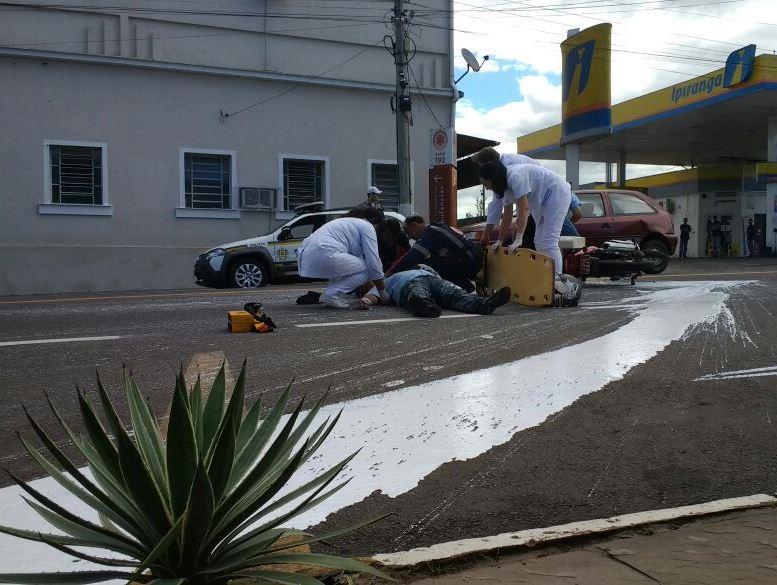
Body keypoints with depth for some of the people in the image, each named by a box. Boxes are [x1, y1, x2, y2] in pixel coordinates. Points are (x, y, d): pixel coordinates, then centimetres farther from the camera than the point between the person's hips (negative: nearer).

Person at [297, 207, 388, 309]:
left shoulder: (348, 221, 33)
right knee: (365, 270, -1)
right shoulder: (367, 226, 6)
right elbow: (373, 261, -2)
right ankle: (332, 294, -7)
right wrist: (382, 292, 8)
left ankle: (332, 294, 12)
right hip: (325, 255, -10)